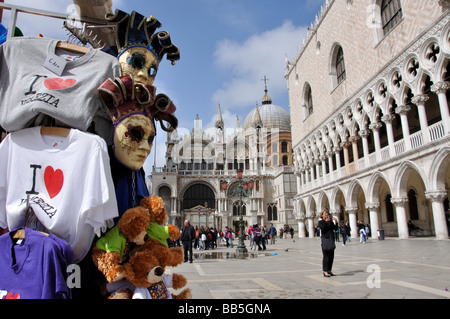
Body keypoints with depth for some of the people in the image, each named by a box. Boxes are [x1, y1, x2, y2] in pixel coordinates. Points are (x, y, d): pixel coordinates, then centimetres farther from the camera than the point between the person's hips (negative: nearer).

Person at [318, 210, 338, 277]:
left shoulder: (330, 221, 15)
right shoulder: (321, 222, 0)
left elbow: (335, 228, 7)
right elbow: (322, 228, -16)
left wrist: (336, 222, -5)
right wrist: (326, 221, -20)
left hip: (331, 239, 6)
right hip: (325, 239, -6)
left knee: (331, 256, 7)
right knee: (326, 255, -7)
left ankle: (329, 270, 17)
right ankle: (325, 271, -3)